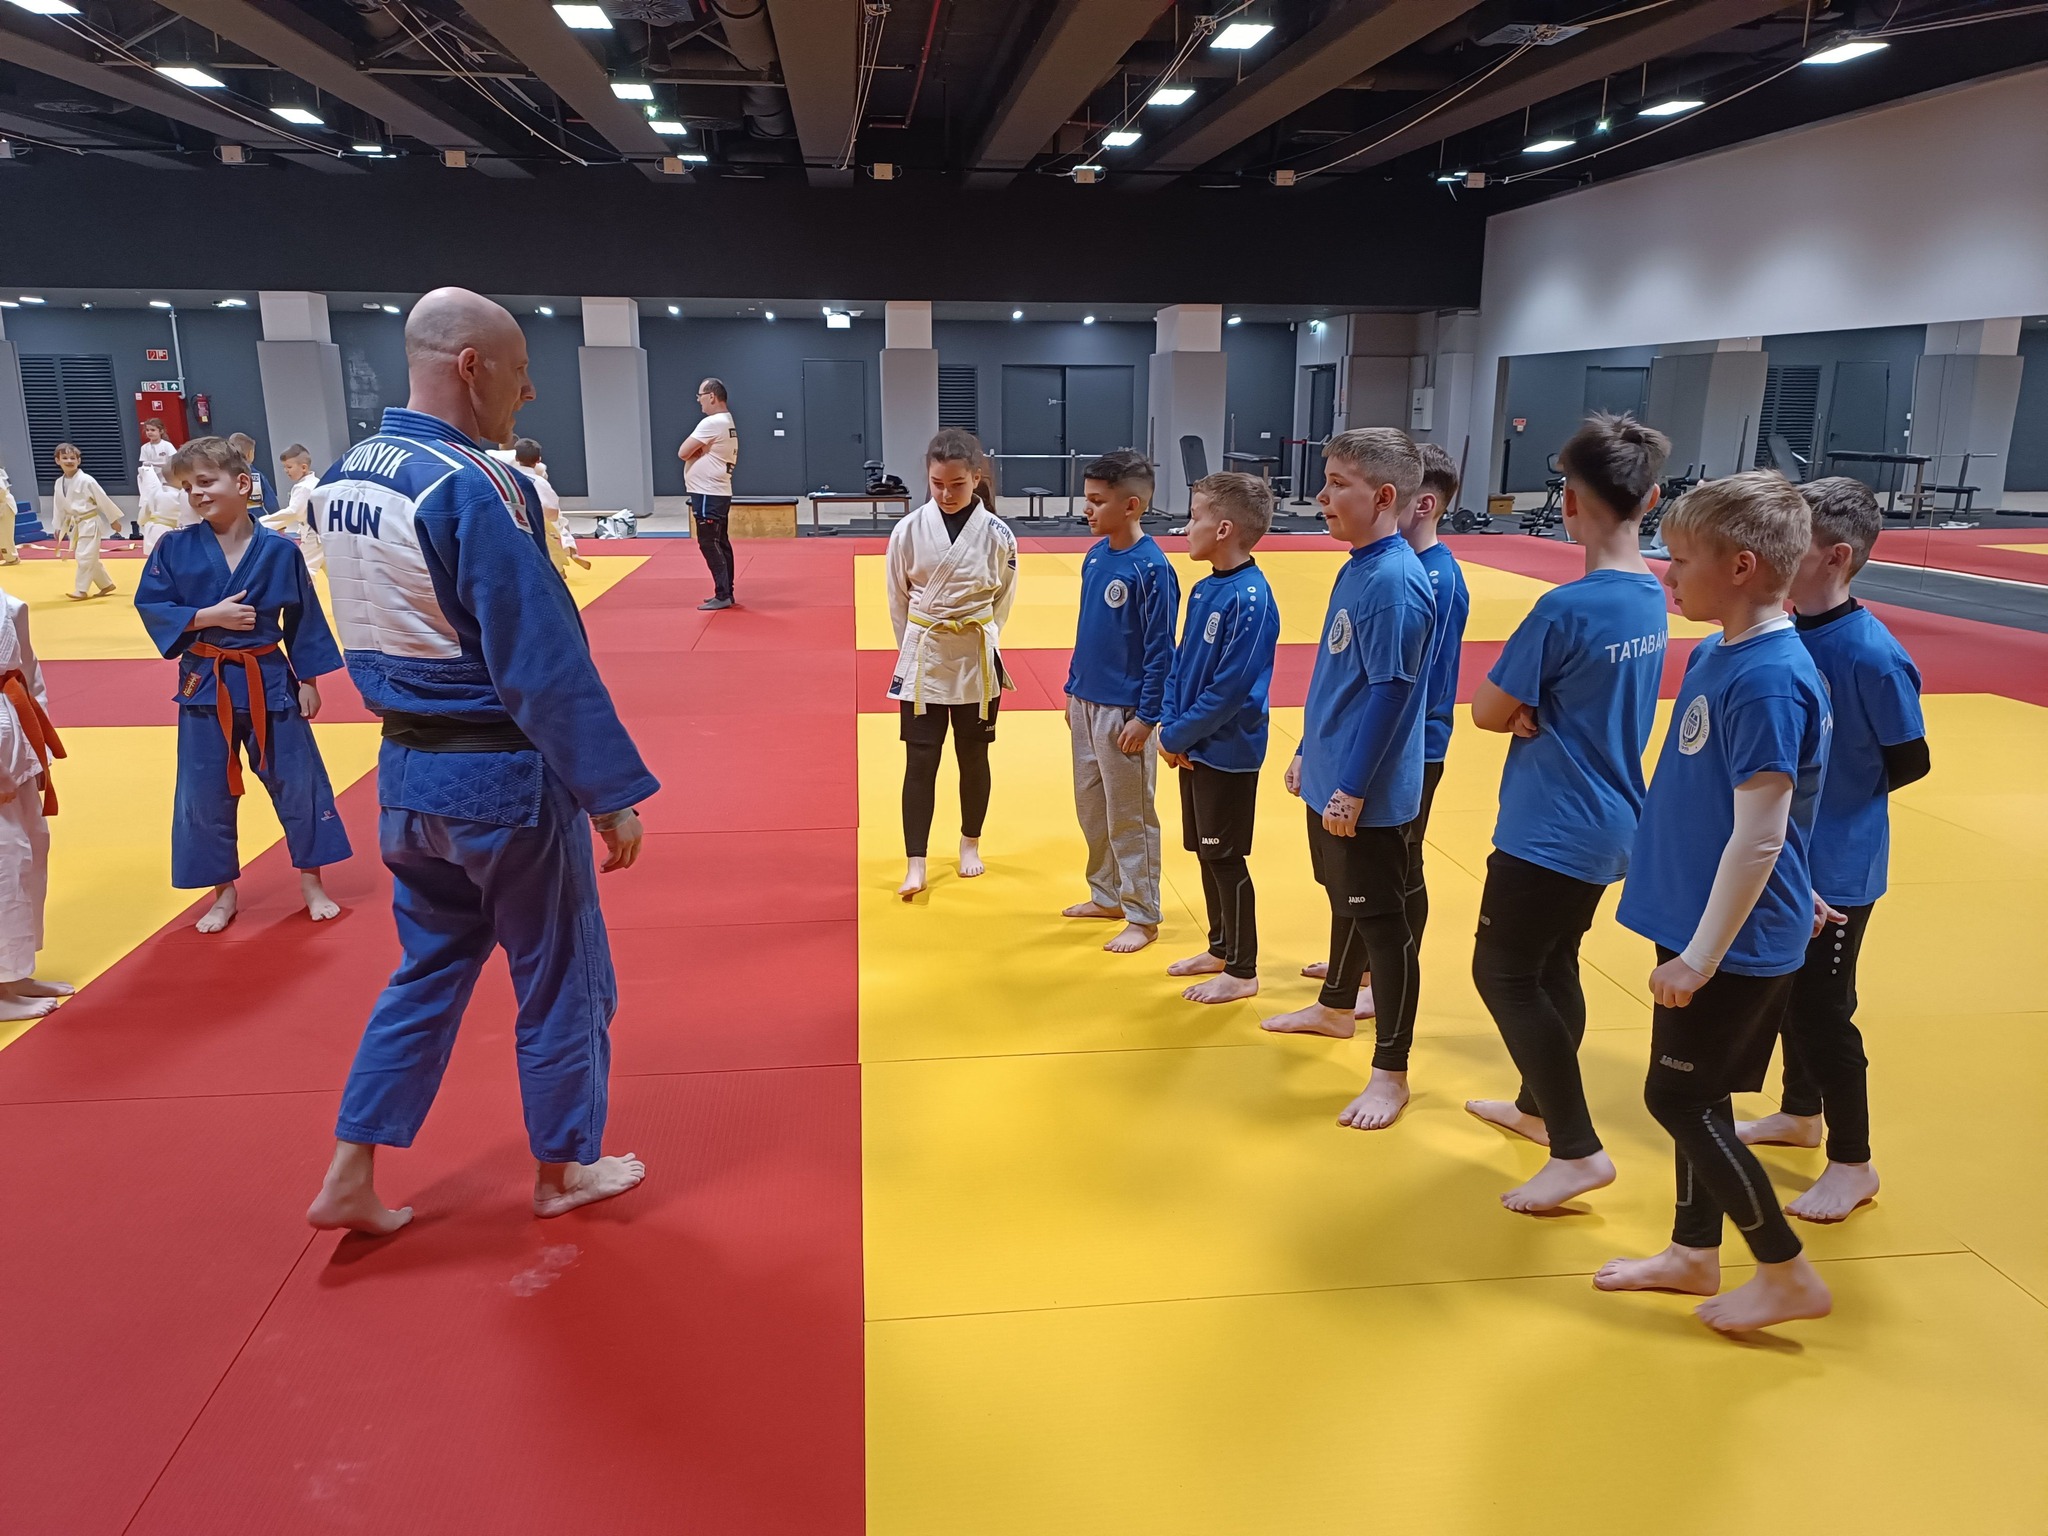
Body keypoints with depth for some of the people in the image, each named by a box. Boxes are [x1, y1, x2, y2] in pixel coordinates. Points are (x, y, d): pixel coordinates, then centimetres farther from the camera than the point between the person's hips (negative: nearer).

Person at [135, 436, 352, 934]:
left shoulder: (280, 551, -5)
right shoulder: (174, 548, -4)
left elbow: (303, 620, 1)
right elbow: (151, 607, -3)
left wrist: (308, 680, 2)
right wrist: (207, 617, -18)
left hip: (270, 682, -1)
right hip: (205, 685, 1)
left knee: (297, 781, 6)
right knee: (205, 792, 8)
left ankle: (311, 881, 23)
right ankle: (223, 891, 24)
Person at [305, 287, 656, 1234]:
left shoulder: (342, 477, 5)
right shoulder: (472, 486, -21)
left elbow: (372, 634, 14)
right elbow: (545, 663, -23)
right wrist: (613, 791, -18)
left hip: (404, 772, 8)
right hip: (503, 781, -8)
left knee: (430, 967, 22)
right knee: (560, 976, 11)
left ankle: (351, 1180, 26)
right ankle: (562, 1170, 29)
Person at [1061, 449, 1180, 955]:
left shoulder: (1152, 568, -17)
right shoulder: (1095, 556, 5)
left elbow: (1161, 650, -16)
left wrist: (1146, 718, -16)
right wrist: (1073, 689, 16)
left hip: (1124, 713, -8)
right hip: (1086, 704, 8)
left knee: (1129, 818, 3)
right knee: (1091, 809, 18)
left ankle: (1142, 916, 16)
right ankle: (1106, 895, 35)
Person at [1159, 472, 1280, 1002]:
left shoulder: (1250, 599, -21)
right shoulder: (1205, 588, 6)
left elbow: (1230, 688, -23)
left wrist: (1177, 737, -15)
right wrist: (1170, 725, -1)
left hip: (1228, 753, -8)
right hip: (1195, 748, 8)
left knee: (1227, 858, 3)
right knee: (1206, 853, 18)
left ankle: (1242, 972, 17)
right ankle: (1221, 949, 34)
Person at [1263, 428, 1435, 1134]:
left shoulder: (1395, 582, -21)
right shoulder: (1357, 568, 8)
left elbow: (1389, 693, -22)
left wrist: (1352, 788, -21)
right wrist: (1308, 752, 21)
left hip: (1366, 795, -9)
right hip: (1329, 779, 9)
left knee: (1380, 917, 1)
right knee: (1344, 898, 24)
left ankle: (1391, 1073, 12)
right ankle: (1337, 1006, 45)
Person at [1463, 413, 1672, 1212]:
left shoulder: (1565, 608, -23)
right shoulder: (1651, 596, 4)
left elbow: (1487, 710, -15)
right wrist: (1540, 715, -10)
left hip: (1550, 830, -9)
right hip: (1608, 825, 9)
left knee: (1503, 974, 1)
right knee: (1551, 965, 21)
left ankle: (1578, 1150, 4)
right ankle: (1539, 1107, 38)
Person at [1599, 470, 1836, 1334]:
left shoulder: (1768, 681, -23)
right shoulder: (1714, 655, 5)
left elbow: (1758, 837, -24)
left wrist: (1701, 955, -20)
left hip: (1736, 940, -9)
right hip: (1699, 921, 9)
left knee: (1678, 1098, 1)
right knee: (1694, 1095, 18)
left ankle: (1789, 1275, 18)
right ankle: (1694, 1254, 34)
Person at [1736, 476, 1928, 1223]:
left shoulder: (1871, 656, -22)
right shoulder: (1784, 634, -2)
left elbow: (1911, 762, -12)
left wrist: (1833, 798, -4)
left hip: (1836, 867, -7)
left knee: (1822, 1009, 3)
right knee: (1787, 989, 21)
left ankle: (1852, 1163, 22)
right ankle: (1800, 1113, 42)